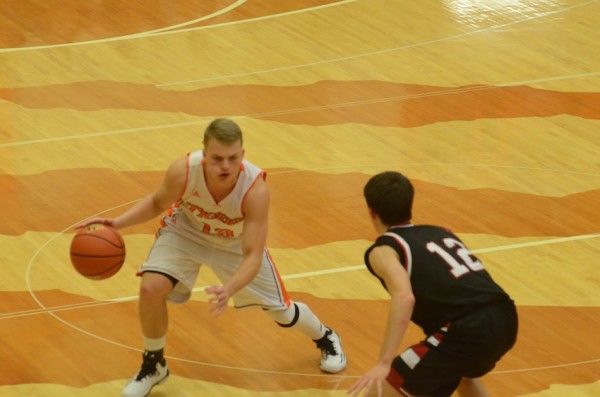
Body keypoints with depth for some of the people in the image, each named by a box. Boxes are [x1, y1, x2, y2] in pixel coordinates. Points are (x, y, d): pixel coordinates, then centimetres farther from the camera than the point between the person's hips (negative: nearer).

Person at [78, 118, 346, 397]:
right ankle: (153, 366, 5)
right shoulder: (183, 171, -37)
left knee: (279, 308, 11)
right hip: (186, 231, 0)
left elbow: (253, 257, -38)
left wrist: (228, 290, -56)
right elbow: (157, 203, -12)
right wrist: (118, 223, -27)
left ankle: (326, 338, 47)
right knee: (151, 288, -23)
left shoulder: (255, 188, -41)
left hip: (236, 243, 0)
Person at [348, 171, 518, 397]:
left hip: (470, 331, -7)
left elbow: (404, 298, -16)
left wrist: (384, 363, -19)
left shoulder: (383, 250, 4)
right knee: (460, 372, 41)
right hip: (505, 319, 7)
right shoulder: (439, 232, 26)